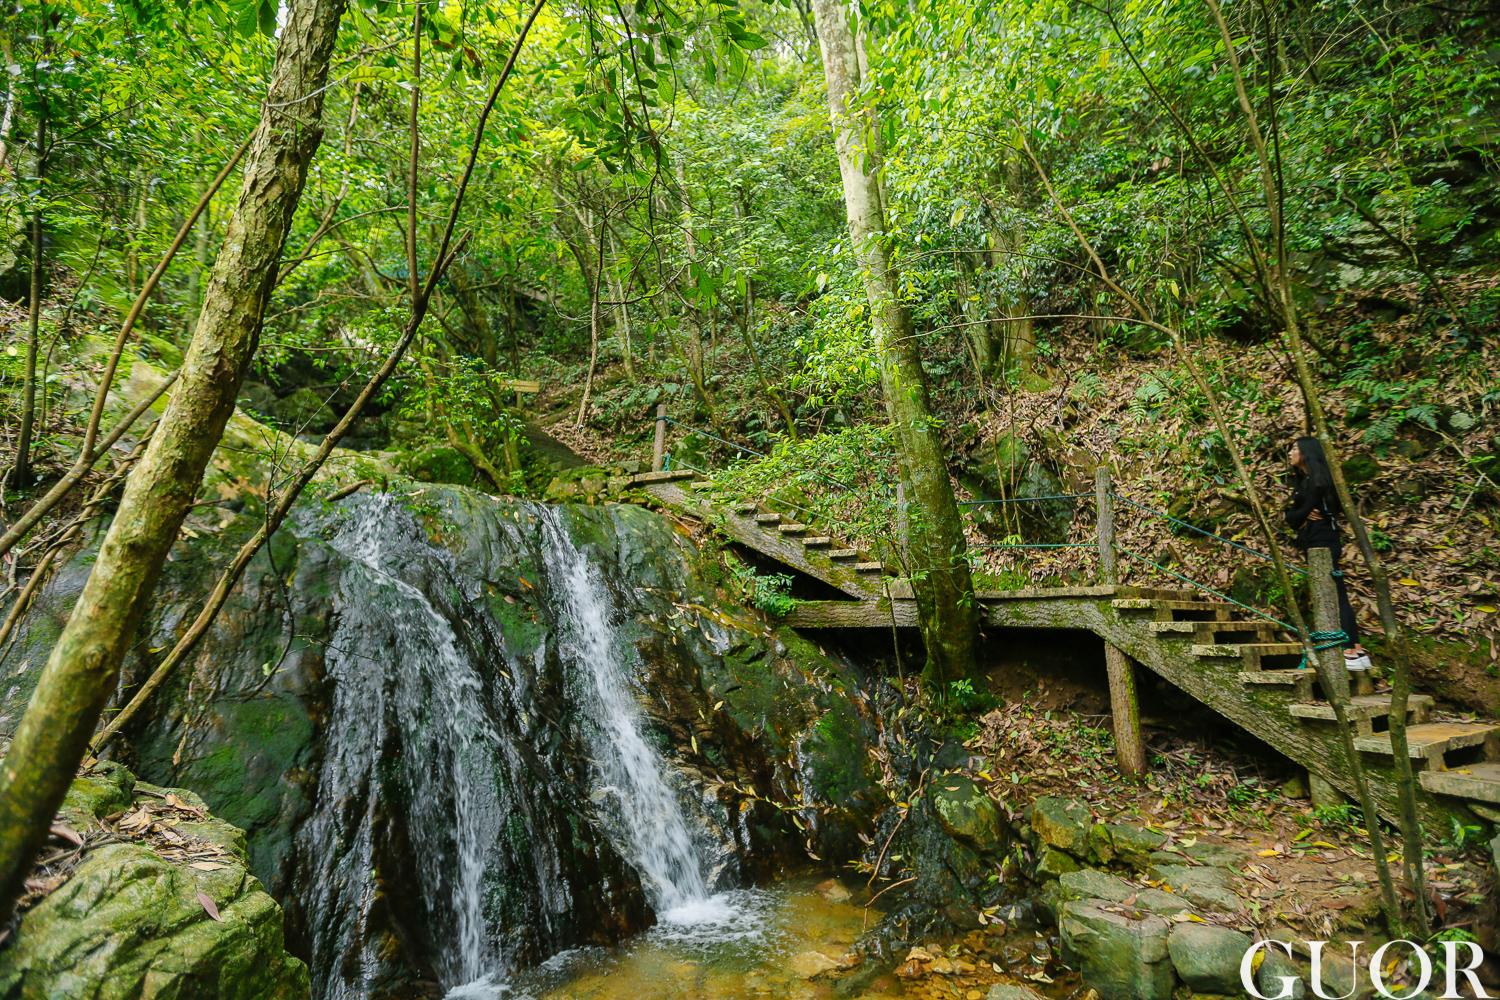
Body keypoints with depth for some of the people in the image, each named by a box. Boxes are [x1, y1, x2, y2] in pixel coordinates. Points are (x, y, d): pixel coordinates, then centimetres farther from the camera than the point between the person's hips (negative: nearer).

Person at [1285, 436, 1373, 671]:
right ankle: (1356, 650, 11)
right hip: (1315, 543, 10)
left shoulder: (1316, 479, -11)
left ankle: (1352, 652, -9)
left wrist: (1295, 515, 4)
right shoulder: (1303, 480, 18)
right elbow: (1291, 515, 11)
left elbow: (1302, 513, -17)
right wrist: (1300, 515, -10)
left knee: (1334, 596, -10)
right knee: (1336, 596, 9)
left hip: (1321, 542, -10)